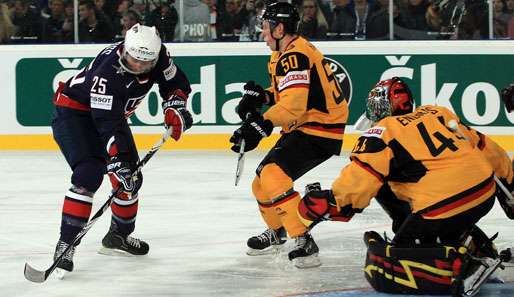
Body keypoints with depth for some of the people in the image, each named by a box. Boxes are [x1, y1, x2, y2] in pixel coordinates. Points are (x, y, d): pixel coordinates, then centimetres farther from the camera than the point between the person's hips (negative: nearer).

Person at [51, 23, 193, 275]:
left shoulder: (158, 55, -17)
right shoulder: (107, 71, -37)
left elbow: (175, 82, 2)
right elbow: (107, 122, -39)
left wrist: (175, 108, -16)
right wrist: (118, 160, -44)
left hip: (112, 111, 8)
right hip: (74, 111, -8)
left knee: (131, 178, 8)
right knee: (89, 173, -26)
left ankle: (118, 236, 31)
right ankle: (66, 243, -24)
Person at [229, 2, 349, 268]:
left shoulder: (295, 56, -22)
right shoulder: (288, 53, 12)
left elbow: (293, 104, -33)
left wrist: (261, 126, -40)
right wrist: (263, 96, 3)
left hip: (320, 130, -11)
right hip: (302, 127, 11)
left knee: (273, 175, -26)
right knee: (263, 179, 18)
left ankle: (303, 242, -26)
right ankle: (276, 231, 42)